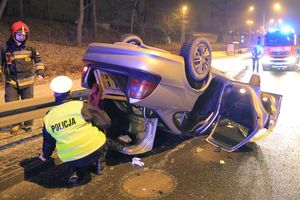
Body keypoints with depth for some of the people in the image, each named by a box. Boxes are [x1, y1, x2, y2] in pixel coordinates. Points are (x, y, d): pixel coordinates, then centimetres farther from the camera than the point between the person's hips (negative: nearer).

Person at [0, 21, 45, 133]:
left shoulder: (30, 48, -1)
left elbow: (38, 60, 10)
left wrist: (40, 73, 0)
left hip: (27, 81, 0)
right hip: (11, 82, 0)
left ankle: (28, 124, 27)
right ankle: (15, 124, 23)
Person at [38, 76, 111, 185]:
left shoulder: (48, 117, 5)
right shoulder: (80, 106, -10)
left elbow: (48, 142, 20)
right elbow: (105, 122, -7)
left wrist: (45, 156, 41)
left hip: (71, 159, 4)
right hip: (94, 150, -4)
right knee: (100, 130, 24)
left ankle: (75, 171, 11)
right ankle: (99, 162, 19)